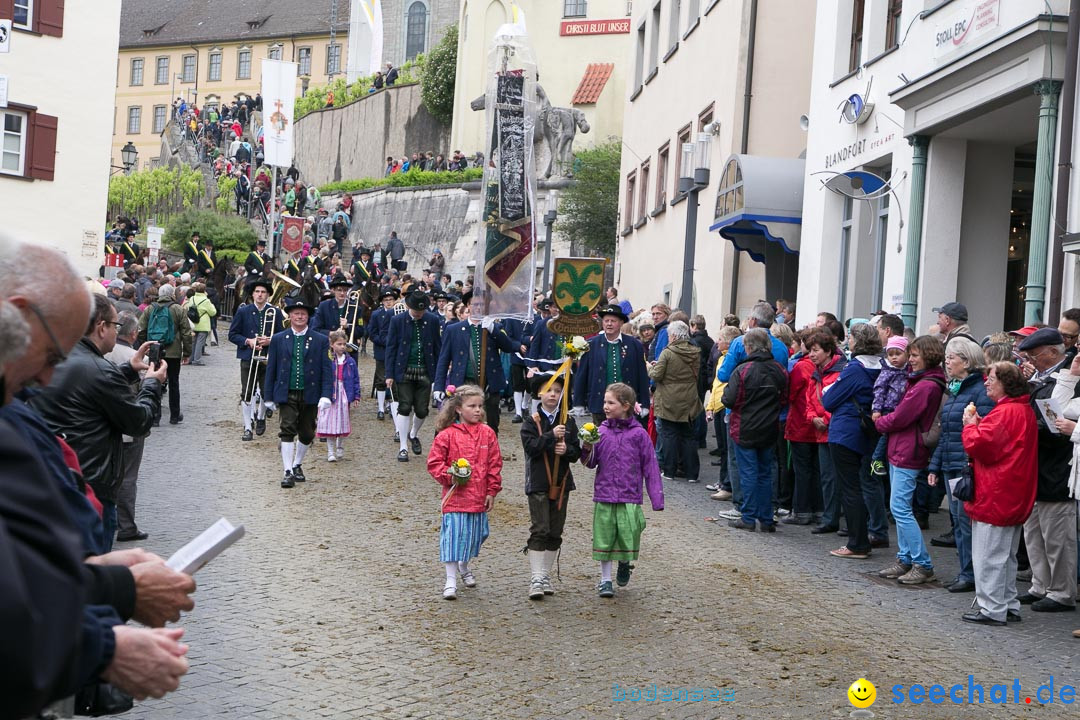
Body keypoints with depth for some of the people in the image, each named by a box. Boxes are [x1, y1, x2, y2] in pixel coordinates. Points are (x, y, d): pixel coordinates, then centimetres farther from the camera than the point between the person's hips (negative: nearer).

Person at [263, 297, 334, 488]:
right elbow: (271, 369, 8)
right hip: (287, 394, -1)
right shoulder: (278, 340, 6)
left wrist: (326, 395, -11)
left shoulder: (320, 340, 3)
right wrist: (269, 397, 4)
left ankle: (297, 465, 31)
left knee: (307, 434, 10)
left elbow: (327, 370, 0)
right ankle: (288, 472, -8)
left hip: (310, 396, 1)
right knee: (287, 431, -10)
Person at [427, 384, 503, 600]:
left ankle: (464, 566, 42)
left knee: (475, 534, 15)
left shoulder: (487, 433, 3)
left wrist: (492, 491, 5)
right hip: (455, 495, -4)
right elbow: (434, 462, -2)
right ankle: (451, 580, 1)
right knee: (453, 534, -6)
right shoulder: (447, 435, -6)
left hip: (479, 497, 4)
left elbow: (495, 464, 7)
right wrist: (449, 476, -17)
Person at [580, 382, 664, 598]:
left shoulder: (639, 434, -4)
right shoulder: (601, 431, 1)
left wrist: (657, 499, -4)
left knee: (628, 537, -1)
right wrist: (587, 449, -16)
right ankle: (605, 580, 21)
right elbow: (591, 463, 6)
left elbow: (650, 467, -1)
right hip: (604, 496, 2)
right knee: (604, 538, 6)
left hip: (630, 498, -2)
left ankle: (625, 564, 32)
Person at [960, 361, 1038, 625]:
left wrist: (971, 424, -6)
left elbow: (978, 445, -23)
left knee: (988, 555, -2)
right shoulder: (1025, 411, 13)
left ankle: (992, 610, 2)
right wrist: (979, 424, 3)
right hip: (1016, 499, 10)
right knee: (1005, 556, 17)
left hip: (995, 497, -10)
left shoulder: (1005, 413, -19)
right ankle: (1009, 606, 23)